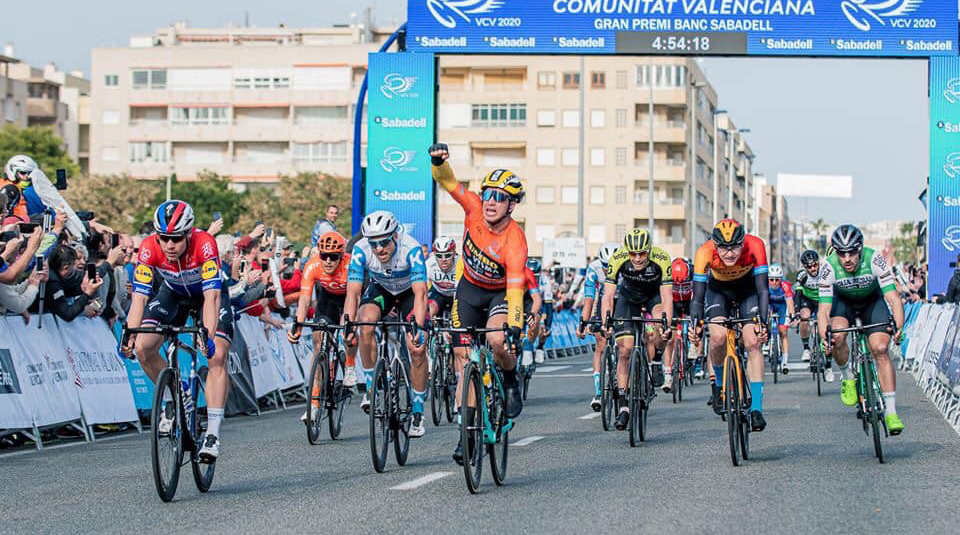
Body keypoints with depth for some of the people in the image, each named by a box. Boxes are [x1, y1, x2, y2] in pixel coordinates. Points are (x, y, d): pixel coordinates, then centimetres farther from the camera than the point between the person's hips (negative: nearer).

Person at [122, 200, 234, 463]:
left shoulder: (204, 244, -37)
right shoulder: (149, 248, -30)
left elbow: (211, 296, -42)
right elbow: (139, 296, -31)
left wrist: (208, 335, -55)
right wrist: (129, 335, -45)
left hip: (209, 295, -3)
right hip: (173, 293, 3)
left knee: (217, 357, -21)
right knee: (143, 348, -16)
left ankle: (213, 434, -19)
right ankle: (176, 399, 9)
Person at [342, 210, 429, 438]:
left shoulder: (411, 249, -36)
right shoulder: (361, 250, -30)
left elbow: (421, 293, -40)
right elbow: (353, 292, -31)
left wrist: (419, 328, -52)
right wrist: (348, 323, -46)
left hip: (409, 292, -2)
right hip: (380, 289, 2)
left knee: (417, 349, -15)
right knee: (366, 323, -30)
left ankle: (418, 414, 1)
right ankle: (370, 388, -14)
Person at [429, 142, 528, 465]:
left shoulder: (515, 242, -32)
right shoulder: (474, 209, -21)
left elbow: (515, 287, -40)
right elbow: (447, 181, -21)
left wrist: (515, 327, -51)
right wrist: (438, 160, -43)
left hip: (501, 293, -4)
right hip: (469, 289, 4)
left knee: (497, 341, -32)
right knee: (463, 357, -3)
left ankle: (511, 383, 1)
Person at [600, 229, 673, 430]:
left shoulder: (661, 259, -33)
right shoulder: (618, 259, -30)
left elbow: (667, 297, -34)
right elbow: (608, 295, -30)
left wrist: (666, 324, -48)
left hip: (654, 296, -1)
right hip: (628, 298, 1)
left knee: (656, 333, -33)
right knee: (624, 350, -11)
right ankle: (623, 405, -4)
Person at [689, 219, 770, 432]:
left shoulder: (755, 246, -36)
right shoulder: (705, 252, -35)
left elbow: (763, 289, -34)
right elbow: (698, 296, -31)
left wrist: (762, 322, -47)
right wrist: (695, 324, -47)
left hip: (747, 286, 0)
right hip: (718, 288, 0)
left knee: (753, 342, -16)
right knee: (718, 337, -23)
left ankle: (756, 408, -13)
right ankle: (719, 384, 6)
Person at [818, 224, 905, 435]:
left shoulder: (874, 260, -32)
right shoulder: (829, 267, -30)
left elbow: (893, 298, -35)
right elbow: (823, 309, -30)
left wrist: (898, 327, -51)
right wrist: (824, 336, -48)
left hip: (872, 301, -1)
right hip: (843, 301, 1)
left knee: (880, 349, -19)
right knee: (837, 336, -29)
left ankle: (891, 411, -16)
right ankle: (847, 377, 1)